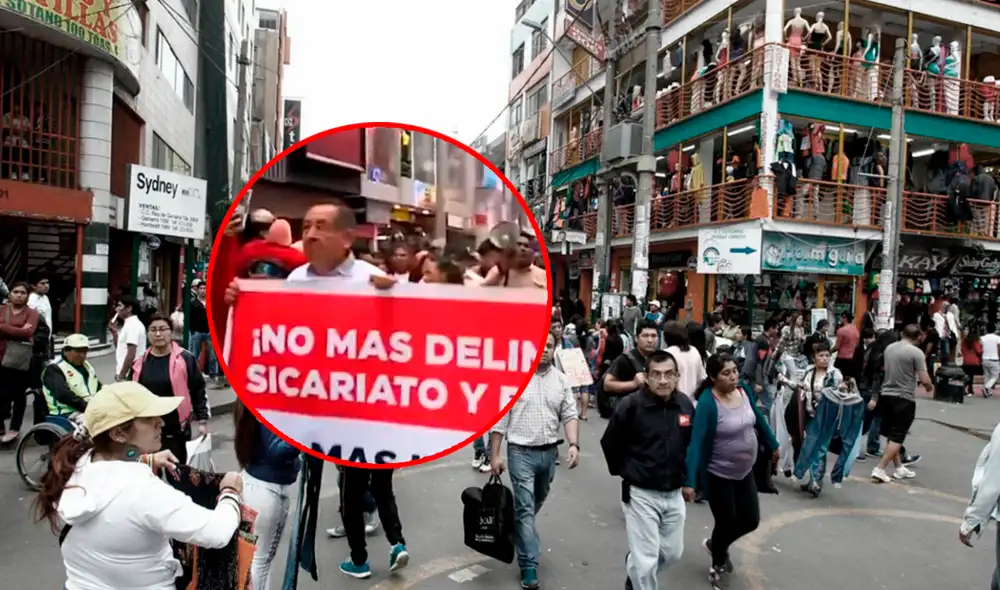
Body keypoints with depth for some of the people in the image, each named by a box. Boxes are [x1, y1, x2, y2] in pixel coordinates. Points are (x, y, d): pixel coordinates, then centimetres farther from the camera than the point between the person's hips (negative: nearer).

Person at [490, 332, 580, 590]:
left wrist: (574, 445, -13)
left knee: (536, 504, 21)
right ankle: (529, 565, 3)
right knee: (525, 507, -5)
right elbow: (500, 418, -6)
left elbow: (569, 416, 3)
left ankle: (516, 532, 47)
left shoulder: (561, 380, 3)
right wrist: (495, 455, -7)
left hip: (549, 452, 4)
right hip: (521, 452, -4)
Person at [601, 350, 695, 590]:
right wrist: (624, 472, 1)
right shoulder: (631, 405, -18)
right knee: (645, 560, -1)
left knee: (673, 553, 18)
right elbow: (609, 443, -6)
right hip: (641, 494, -5)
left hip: (674, 493, 5)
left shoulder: (686, 405, -2)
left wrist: (687, 480, 14)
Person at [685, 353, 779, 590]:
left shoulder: (744, 391, -8)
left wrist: (773, 445, 21)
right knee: (726, 523, 7)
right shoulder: (707, 402, -27)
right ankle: (718, 567, 36)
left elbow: (759, 420, 10)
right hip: (719, 475, -6)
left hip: (744, 471, 6)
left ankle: (715, 544, 43)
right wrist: (690, 481, -34)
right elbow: (697, 442, -30)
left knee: (751, 520, 14)